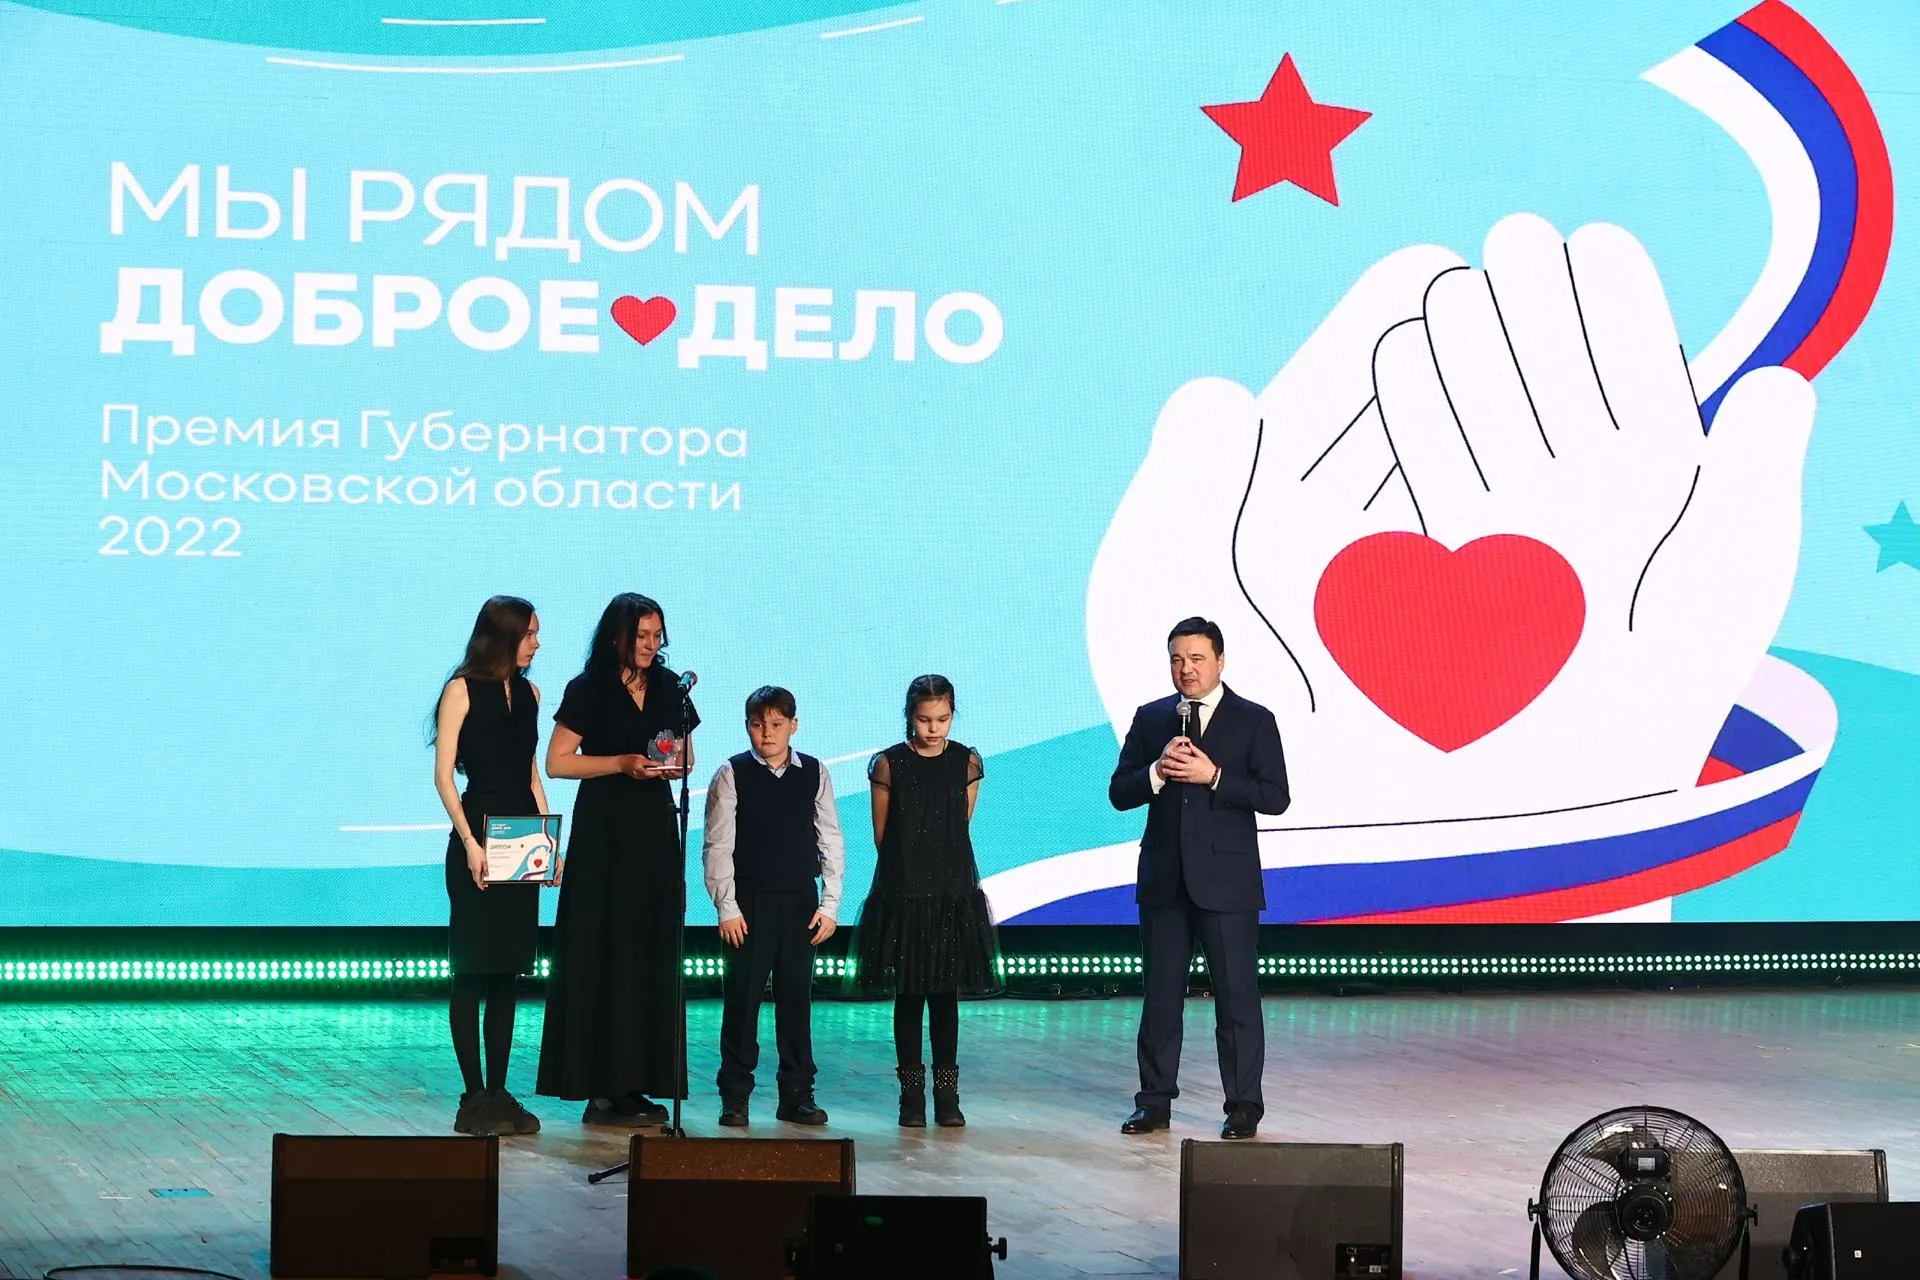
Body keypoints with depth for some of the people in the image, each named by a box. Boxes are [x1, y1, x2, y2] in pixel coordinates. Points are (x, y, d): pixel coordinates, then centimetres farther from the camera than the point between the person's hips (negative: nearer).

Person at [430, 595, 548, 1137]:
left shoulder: (528, 693, 13)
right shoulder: (463, 690, -5)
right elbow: (443, 773, -9)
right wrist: (470, 842, -16)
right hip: (478, 838, -6)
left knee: (507, 971, 7)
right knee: (472, 972, -3)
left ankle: (499, 1093, 11)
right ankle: (475, 1097, -1)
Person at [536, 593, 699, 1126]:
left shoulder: (669, 688, 10)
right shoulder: (587, 691, -4)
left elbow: (687, 756, 18)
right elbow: (556, 762, -6)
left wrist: (675, 762, -6)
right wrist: (623, 763, -15)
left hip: (656, 828, 5)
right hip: (604, 829, -5)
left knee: (653, 957, 3)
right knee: (602, 956, -5)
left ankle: (638, 1082, 8)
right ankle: (601, 1087, -4)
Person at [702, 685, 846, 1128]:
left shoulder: (815, 774, 3)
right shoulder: (732, 775, -3)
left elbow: (831, 841, 6)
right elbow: (718, 846, -4)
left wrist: (830, 904, 1)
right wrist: (727, 908, -9)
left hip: (801, 901, 2)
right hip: (749, 901, -2)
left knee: (797, 998, 6)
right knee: (743, 997, 0)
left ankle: (797, 1095, 14)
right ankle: (735, 1096, 8)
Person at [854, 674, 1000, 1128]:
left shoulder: (967, 763, 2)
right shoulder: (888, 764, -3)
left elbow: (962, 828, 10)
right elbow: (882, 835, 4)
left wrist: (943, 863, 10)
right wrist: (912, 863, 9)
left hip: (955, 894, 1)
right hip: (903, 894, -1)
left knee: (946, 993, 4)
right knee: (909, 994, 3)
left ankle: (947, 1092, 9)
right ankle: (912, 1093, 9)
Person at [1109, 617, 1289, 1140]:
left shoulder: (1254, 721, 0)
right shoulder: (1150, 719, 10)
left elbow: (1275, 797, -8)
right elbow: (1119, 793, 6)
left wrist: (1213, 776, -17)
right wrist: (1158, 771, -13)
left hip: (1226, 881, -3)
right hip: (1163, 880, 3)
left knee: (1237, 994, -1)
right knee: (1160, 994, 8)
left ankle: (1244, 1106, 6)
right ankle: (1155, 1101, 15)